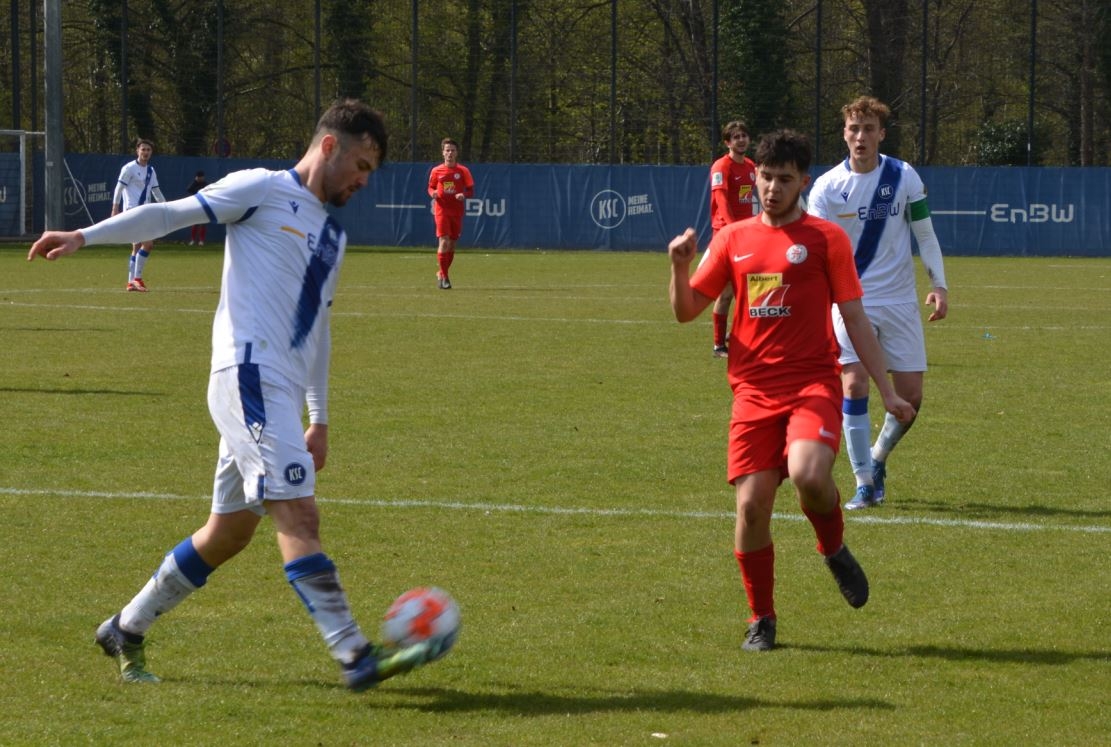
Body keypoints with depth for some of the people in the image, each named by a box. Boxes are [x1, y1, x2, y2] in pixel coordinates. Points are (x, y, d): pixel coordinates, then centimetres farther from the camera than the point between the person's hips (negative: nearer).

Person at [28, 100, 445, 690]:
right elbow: (171, 214, -3)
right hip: (249, 376, -9)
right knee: (298, 515, -15)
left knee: (230, 531, 12)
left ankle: (125, 631, 25)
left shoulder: (332, 235, 23)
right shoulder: (263, 189, 0)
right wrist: (85, 237, -11)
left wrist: (320, 418, 26)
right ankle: (355, 657, -21)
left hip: (279, 395, 9)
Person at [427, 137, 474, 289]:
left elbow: (471, 191, 4)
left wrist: (464, 195, -18)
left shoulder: (463, 171, 3)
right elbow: (430, 188, 13)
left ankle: (442, 273, 25)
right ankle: (443, 276, -9)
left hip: (457, 211, 2)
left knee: (452, 244, 7)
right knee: (444, 241, -16)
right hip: (441, 210, -2)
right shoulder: (436, 171, 3)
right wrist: (433, 193, -11)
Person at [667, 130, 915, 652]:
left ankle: (834, 550, 5)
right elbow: (686, 311, 14)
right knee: (751, 502, -6)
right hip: (754, 390, 3)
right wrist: (679, 266, -6)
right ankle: (761, 620, 12)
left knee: (808, 474, -29)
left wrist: (886, 391, 1)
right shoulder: (734, 239, 13)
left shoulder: (826, 238, 4)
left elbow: (854, 318, 5)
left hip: (813, 384, -3)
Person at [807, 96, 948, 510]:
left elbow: (925, 234, 4)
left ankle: (878, 457, 28)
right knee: (854, 385, -15)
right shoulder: (827, 186, -5)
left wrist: (939, 285, -7)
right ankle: (865, 483, -5)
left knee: (910, 397, 0)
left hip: (899, 301, 1)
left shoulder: (904, 177, -2)